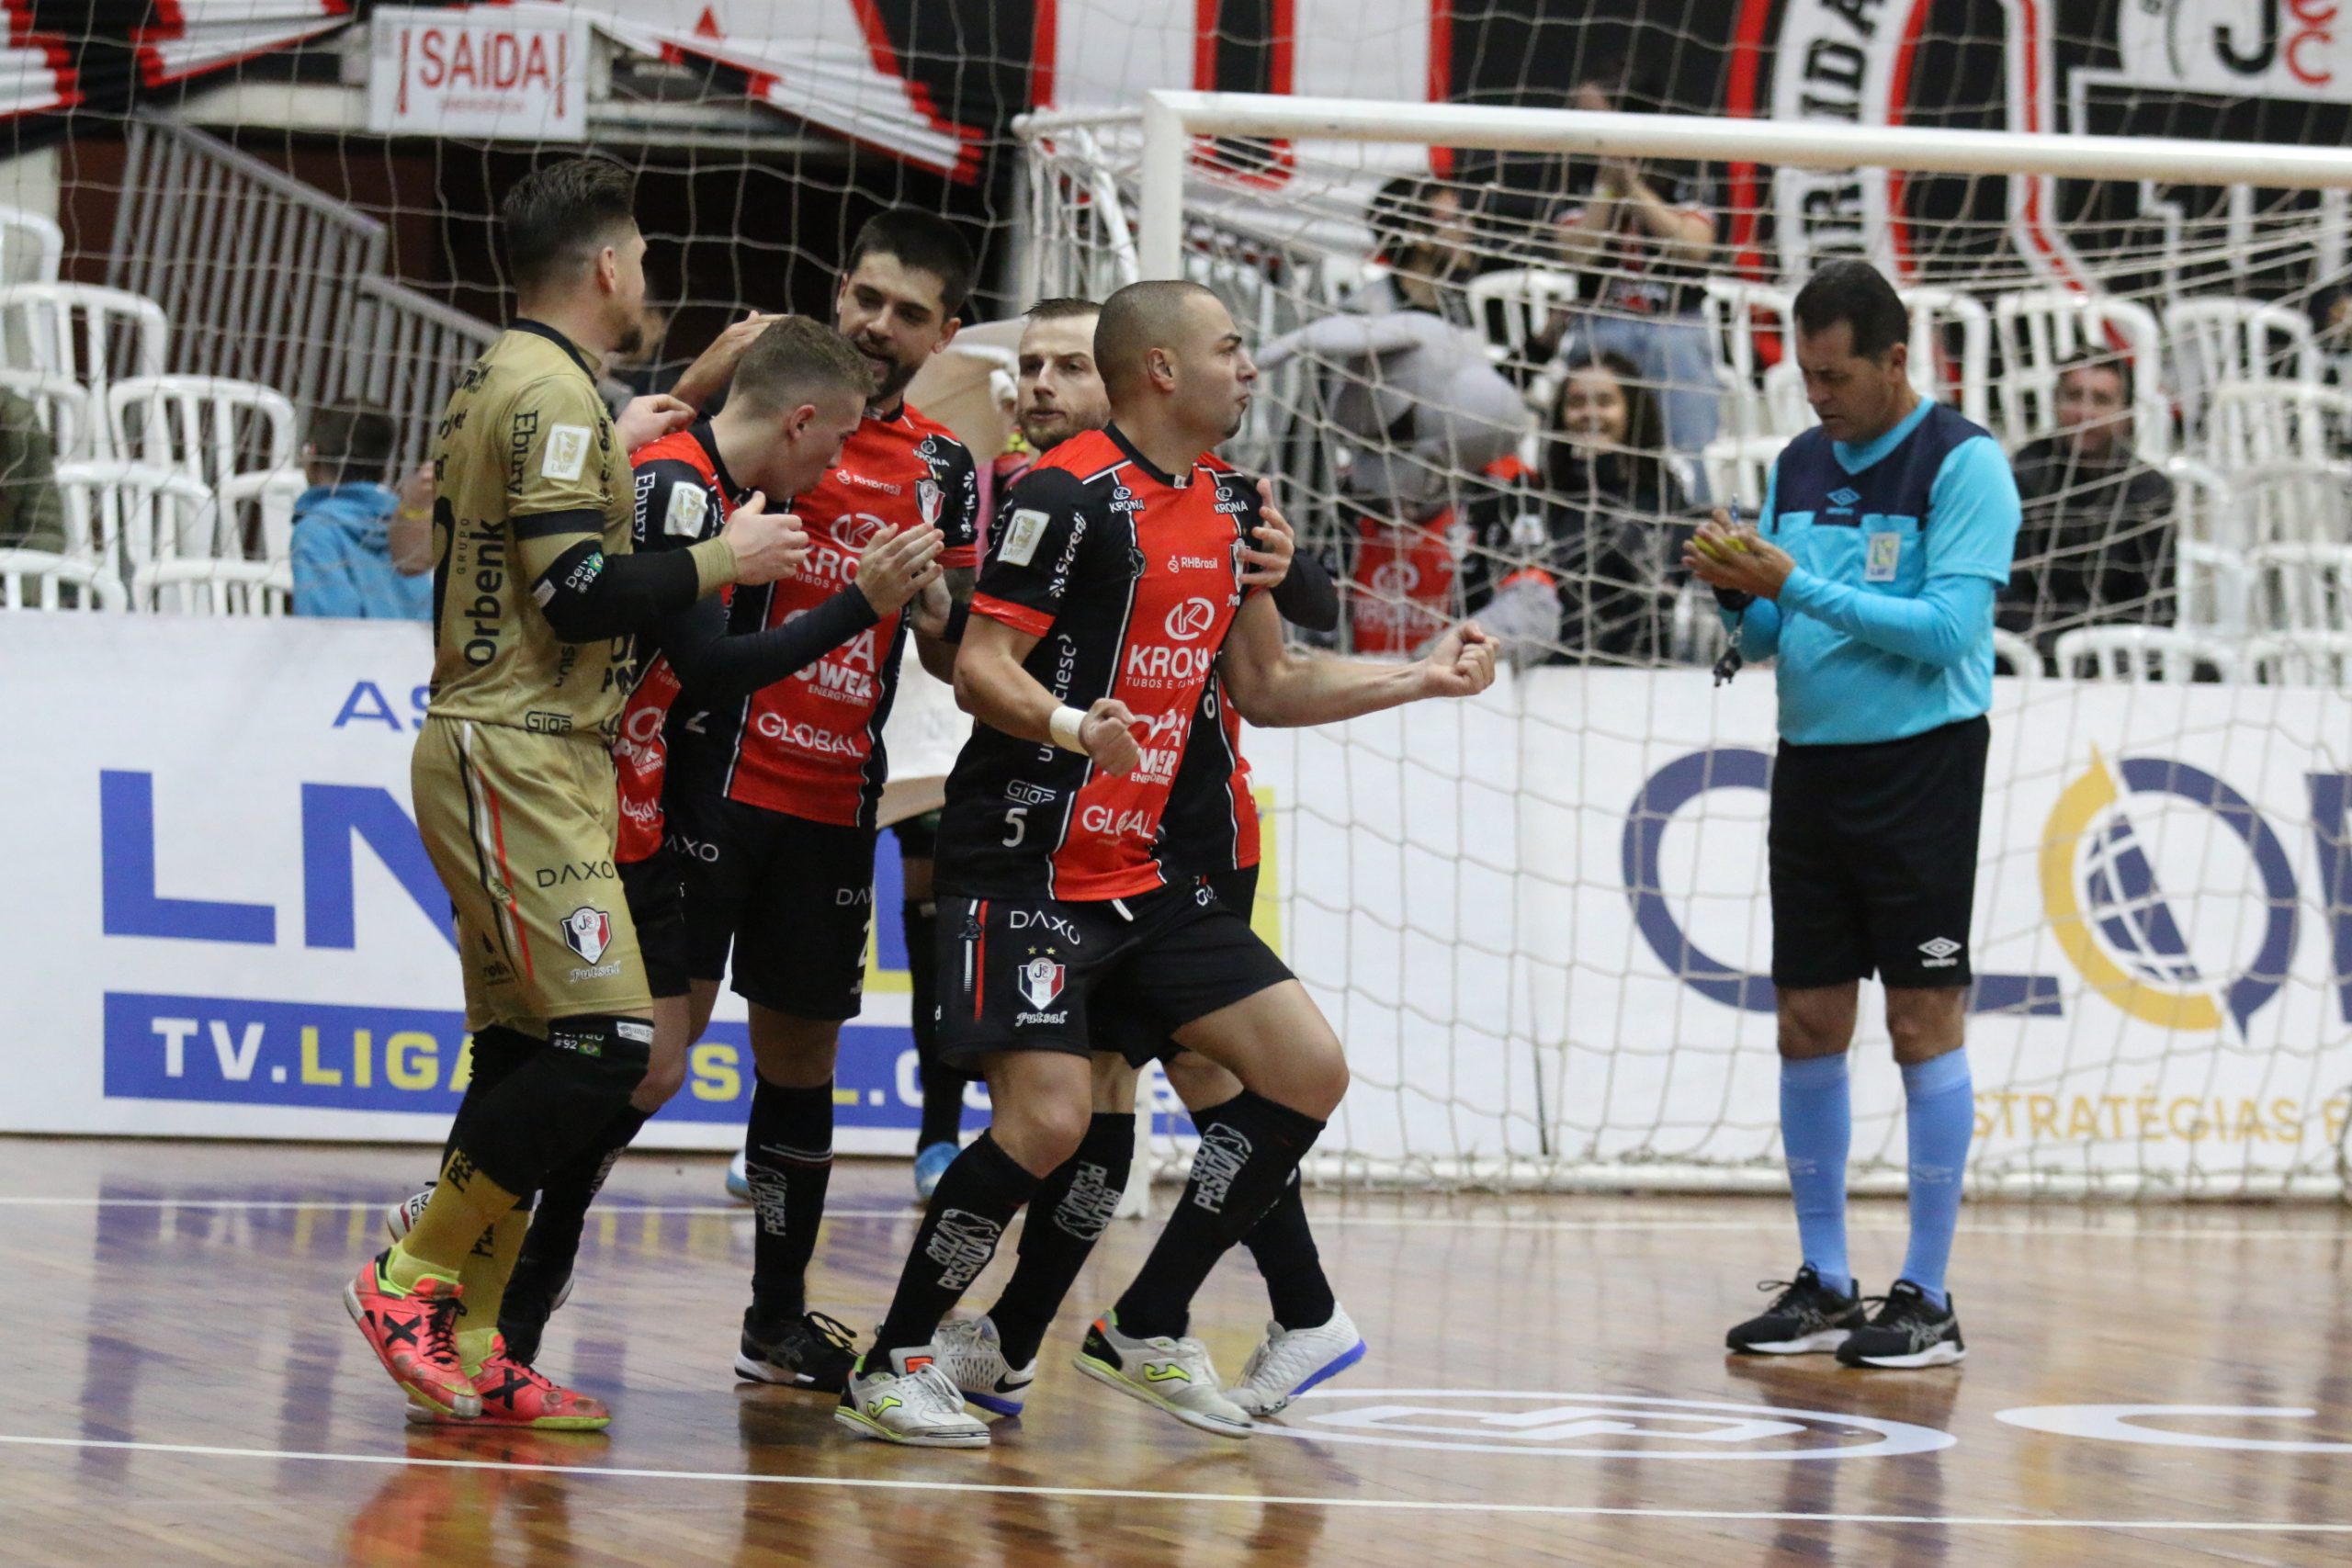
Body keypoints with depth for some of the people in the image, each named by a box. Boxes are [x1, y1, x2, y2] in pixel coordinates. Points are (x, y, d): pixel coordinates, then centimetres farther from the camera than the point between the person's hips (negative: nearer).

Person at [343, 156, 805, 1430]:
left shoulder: (498, 382, 17)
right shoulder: (553, 391, -13)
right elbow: (581, 592, -19)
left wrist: (610, 452, 29)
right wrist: (724, 559, -8)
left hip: (512, 758, 11)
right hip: (521, 759, -11)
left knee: (524, 1053, 7)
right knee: (604, 1041, -15)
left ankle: (468, 1348, 6)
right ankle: (413, 1278, -10)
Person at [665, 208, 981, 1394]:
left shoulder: (946, 469, 11)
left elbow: (951, 657, 14)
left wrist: (935, 601, -9)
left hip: (836, 803, 5)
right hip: (719, 773, -5)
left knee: (804, 1050, 12)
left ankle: (779, 1320, 22)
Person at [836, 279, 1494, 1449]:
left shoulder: (1230, 504, 13)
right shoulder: (1071, 496, -13)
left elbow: (1264, 687, 23)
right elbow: (980, 668, -17)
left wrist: (1425, 678, 18)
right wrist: (1071, 723, -36)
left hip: (1145, 867, 9)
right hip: (1027, 859, -9)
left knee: (1308, 1070, 3)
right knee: (1048, 1118, -19)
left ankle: (1145, 1331, 14)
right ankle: (888, 1370, -3)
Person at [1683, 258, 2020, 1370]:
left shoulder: (1962, 465, -7)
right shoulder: (1798, 467, 12)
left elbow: (1947, 627, -17)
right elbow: (1769, 637, 14)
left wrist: (1799, 584, -20)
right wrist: (1737, 592, -7)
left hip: (1919, 766, -6)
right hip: (1811, 767, 6)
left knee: (1924, 1023, -4)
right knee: (1807, 1026, 5)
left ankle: (1928, 1299, 0)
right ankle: (1823, 1287, 13)